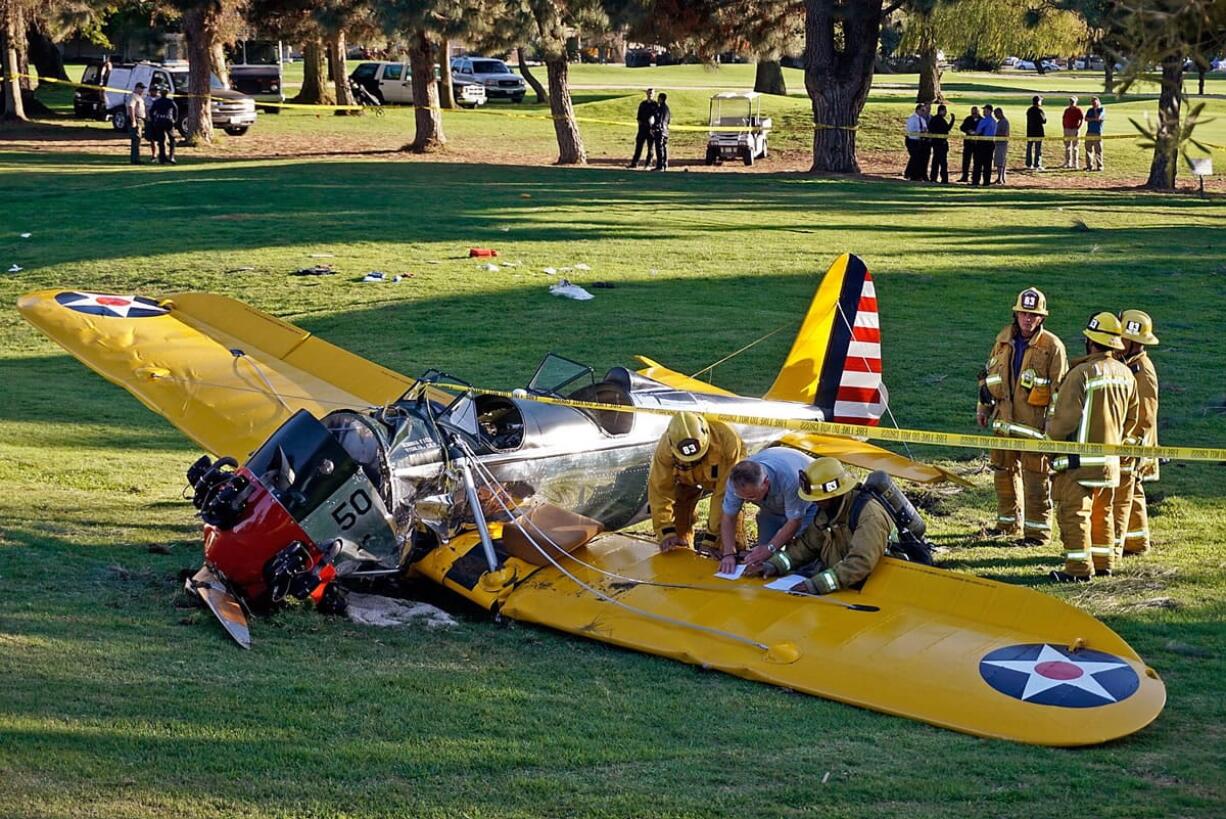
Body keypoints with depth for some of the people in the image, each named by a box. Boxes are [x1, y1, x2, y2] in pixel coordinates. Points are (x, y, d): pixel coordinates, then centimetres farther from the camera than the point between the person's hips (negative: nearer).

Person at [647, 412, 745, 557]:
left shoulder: (727, 441, -45)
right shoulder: (665, 448, -38)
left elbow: (724, 492, -39)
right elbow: (660, 489, -29)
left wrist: (711, 537, -37)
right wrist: (666, 532, -37)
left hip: (724, 475, -2)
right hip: (687, 479, 2)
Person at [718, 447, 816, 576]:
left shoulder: (789, 477, -45)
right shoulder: (738, 480, -31)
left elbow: (794, 521, -31)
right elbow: (729, 518, -21)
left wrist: (770, 548, -35)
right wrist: (728, 554, -32)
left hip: (807, 502, -4)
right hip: (771, 508, 4)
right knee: (762, 558, -5)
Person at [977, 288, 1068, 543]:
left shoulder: (1052, 347, -8)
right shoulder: (1003, 339, 8)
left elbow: (1060, 388, -8)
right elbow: (988, 375, 19)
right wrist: (983, 407, 19)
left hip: (1035, 423, -6)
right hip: (1005, 419, 6)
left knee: (1035, 477, -3)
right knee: (1004, 472, 15)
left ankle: (1037, 529, 5)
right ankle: (1008, 522, 30)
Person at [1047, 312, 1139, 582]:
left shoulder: (1082, 373, -18)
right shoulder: (1126, 374, 4)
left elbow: (1064, 420, -18)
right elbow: (1131, 418, 14)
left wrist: (1050, 429, 2)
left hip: (1081, 460, -7)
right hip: (1111, 459, 7)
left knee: (1074, 512, -2)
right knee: (1101, 513, 18)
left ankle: (1079, 568, -4)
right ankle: (1103, 563, 24)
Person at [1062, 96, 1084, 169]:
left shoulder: (1078, 110, -3)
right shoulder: (1067, 110, 11)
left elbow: (1082, 119, -7)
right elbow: (1063, 119, 16)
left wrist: (1078, 129, -14)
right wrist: (1064, 128, 5)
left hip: (1075, 130, -4)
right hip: (1067, 130, 4)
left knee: (1074, 147, -2)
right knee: (1067, 147, 5)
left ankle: (1075, 163, 0)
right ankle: (1067, 163, 9)